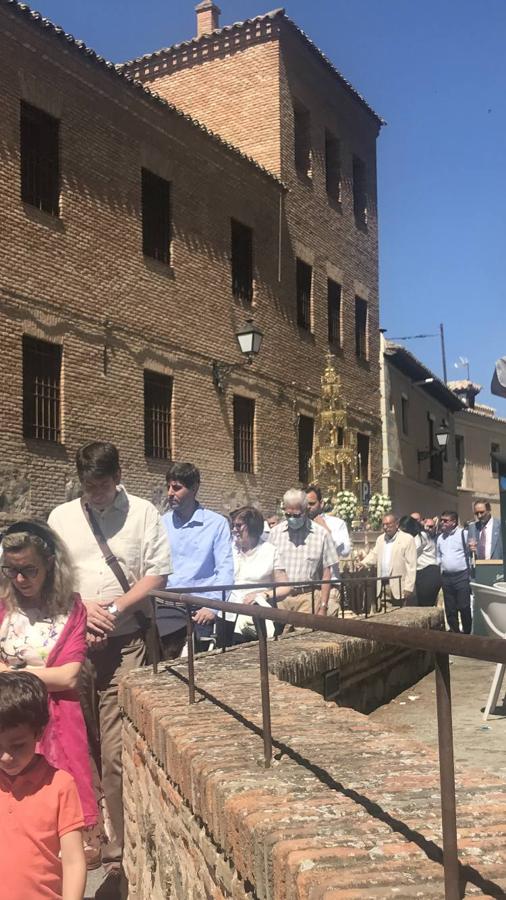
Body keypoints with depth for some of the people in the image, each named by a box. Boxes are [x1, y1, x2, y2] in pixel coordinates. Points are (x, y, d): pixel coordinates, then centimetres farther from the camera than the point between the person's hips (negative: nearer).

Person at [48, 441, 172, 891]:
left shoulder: (143, 513, 3)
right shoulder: (61, 517, 10)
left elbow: (157, 574, 0)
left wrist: (114, 609, -10)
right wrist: (83, 606, -7)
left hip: (125, 643, -3)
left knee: (116, 752, -6)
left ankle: (118, 857, 2)